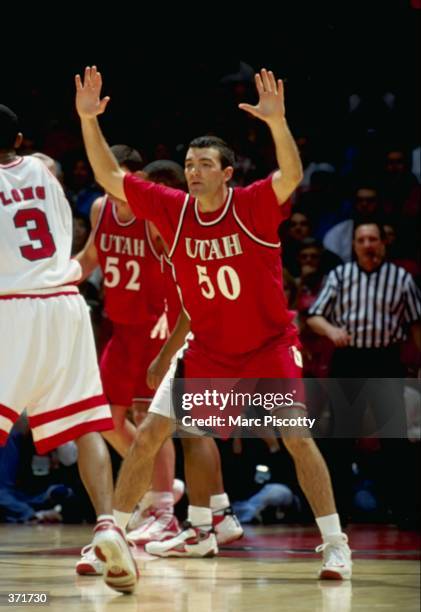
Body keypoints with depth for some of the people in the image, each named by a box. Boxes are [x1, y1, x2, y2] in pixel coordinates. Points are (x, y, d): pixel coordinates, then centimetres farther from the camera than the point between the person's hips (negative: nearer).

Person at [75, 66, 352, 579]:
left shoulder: (254, 205, -17)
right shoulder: (173, 209, -7)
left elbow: (292, 175, -36)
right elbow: (109, 176, -6)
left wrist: (277, 122, -53)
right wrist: (88, 119, -18)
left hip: (268, 345, -4)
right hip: (207, 347, 4)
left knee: (297, 436, -14)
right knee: (150, 433, -2)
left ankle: (335, 545, -7)